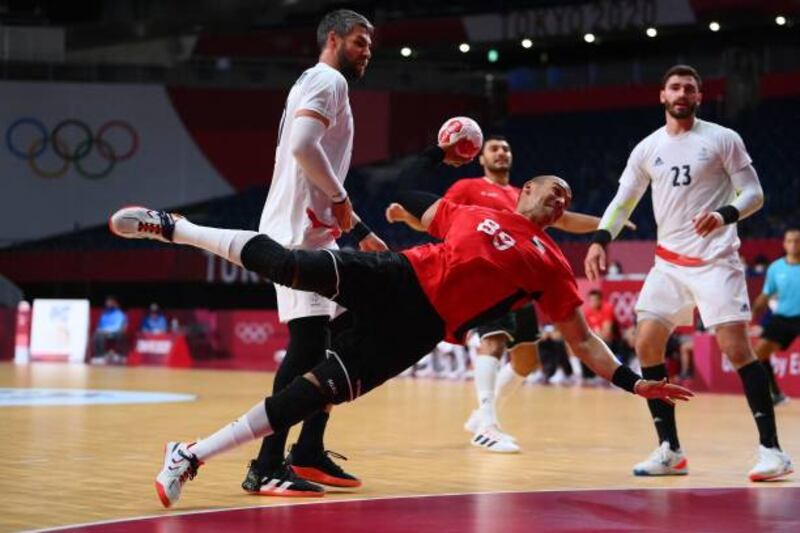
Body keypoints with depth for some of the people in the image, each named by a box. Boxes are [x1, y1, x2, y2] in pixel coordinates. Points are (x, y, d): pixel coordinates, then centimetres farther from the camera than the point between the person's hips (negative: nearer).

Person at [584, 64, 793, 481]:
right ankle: (670, 451, 6)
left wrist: (725, 215, -25)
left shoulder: (722, 139, -3)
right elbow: (623, 201, 12)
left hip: (715, 260, -5)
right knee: (646, 345, -2)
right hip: (669, 262, 5)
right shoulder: (647, 149, 8)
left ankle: (771, 449, -8)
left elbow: (753, 193, -5)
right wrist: (600, 240, -5)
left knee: (735, 347, -14)